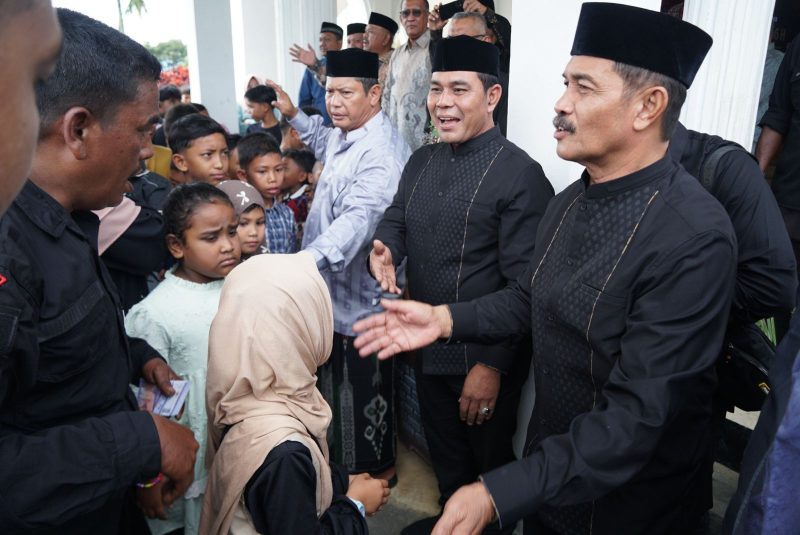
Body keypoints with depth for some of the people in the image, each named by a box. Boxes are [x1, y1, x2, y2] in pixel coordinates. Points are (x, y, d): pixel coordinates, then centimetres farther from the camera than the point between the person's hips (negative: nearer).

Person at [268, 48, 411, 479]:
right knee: (338, 377, 25)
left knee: (366, 385, 8)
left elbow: (358, 218, -40)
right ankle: (344, 455, 47)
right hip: (336, 285, 10)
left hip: (361, 294, -10)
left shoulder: (381, 152, -26)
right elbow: (323, 142, 33)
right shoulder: (344, 136, 7)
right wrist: (293, 115, 19)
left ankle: (377, 465, 31)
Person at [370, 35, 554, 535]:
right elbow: (397, 219, 15)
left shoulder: (520, 174, -19)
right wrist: (385, 248, -10)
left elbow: (524, 284, -20)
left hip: (483, 358, -7)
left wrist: (493, 366, -21)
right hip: (427, 346, 7)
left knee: (491, 461, 17)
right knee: (444, 451, 27)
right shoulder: (421, 162, 4)